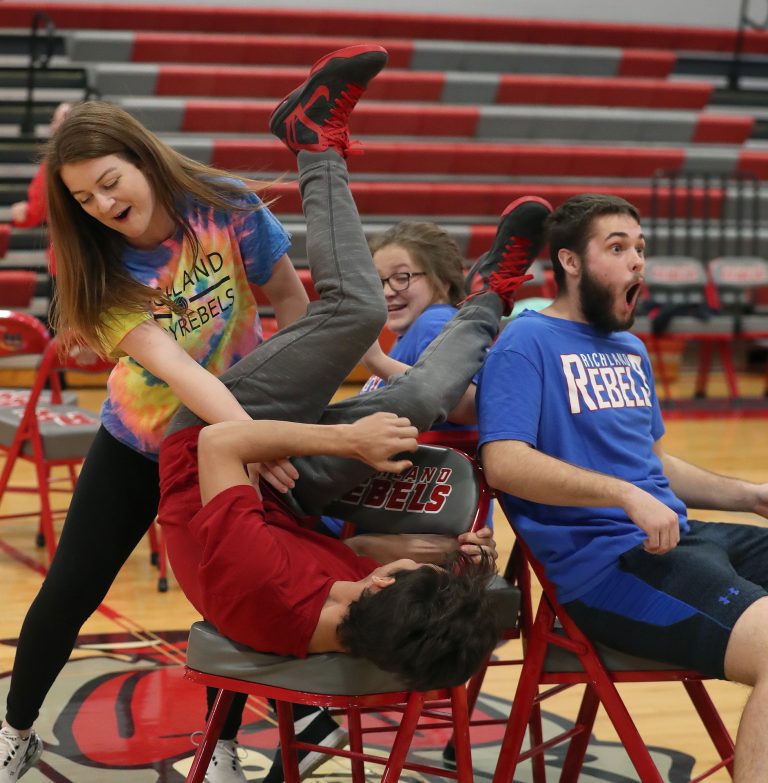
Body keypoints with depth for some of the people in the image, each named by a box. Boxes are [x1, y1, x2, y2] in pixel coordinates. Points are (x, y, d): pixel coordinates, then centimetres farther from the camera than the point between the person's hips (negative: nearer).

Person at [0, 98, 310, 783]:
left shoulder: (227, 208, -22)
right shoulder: (103, 268, -22)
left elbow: (290, 300, -7)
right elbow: (172, 365, -37)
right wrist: (255, 437, -50)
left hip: (243, 425, 0)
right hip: (139, 442, 0)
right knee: (68, 592, 5)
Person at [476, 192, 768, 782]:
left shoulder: (631, 351, 22)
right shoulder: (527, 343, -3)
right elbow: (504, 463, -16)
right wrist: (629, 497, -23)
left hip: (678, 537, 9)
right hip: (604, 565, -9)